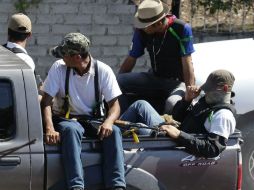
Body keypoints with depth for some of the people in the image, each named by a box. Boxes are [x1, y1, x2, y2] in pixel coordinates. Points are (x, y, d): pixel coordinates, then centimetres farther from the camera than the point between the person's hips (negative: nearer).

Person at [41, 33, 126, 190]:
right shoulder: (59, 68, -7)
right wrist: (50, 128, -28)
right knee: (71, 129, -37)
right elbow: (46, 102, -11)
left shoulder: (103, 71, -6)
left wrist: (109, 122, -30)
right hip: (66, 119, -1)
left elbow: (114, 104, -6)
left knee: (113, 131, -30)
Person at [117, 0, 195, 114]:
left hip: (178, 82, -4)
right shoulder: (141, 31, -9)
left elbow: (187, 64, -20)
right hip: (155, 78, 4)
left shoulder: (181, 29, -20)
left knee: (173, 103, -38)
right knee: (118, 81, -17)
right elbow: (131, 60, 1)